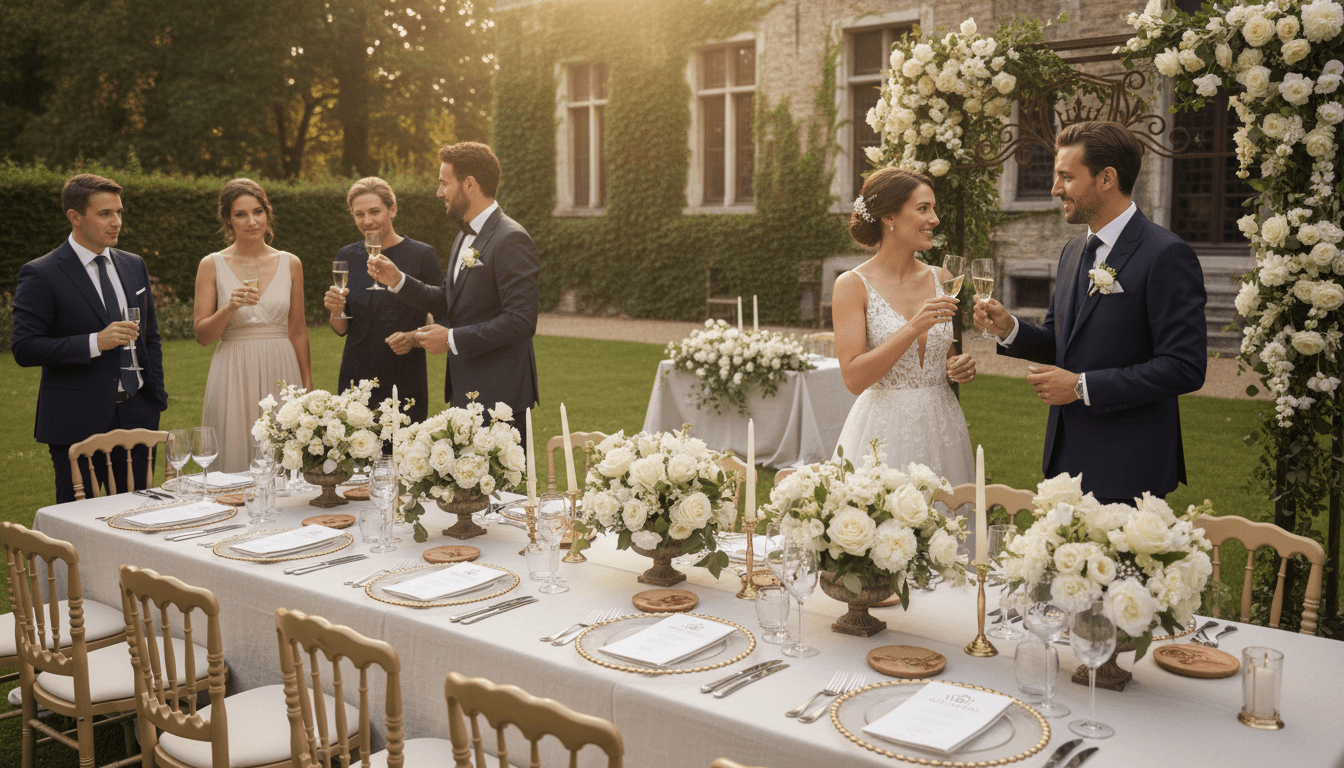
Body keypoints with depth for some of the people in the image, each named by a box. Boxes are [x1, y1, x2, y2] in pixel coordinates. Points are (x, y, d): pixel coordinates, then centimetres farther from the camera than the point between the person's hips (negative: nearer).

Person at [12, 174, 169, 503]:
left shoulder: (134, 266, 12)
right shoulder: (40, 274, -6)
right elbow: (25, 349, -11)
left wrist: (157, 399, 11)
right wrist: (95, 342, -21)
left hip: (137, 414, 5)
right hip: (78, 423, -4)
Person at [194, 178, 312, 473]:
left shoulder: (290, 264, 6)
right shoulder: (212, 265, 1)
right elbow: (202, 335, 0)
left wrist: (307, 383, 10)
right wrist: (229, 308, -17)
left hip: (280, 371, 2)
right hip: (233, 374, -2)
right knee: (235, 461, -1)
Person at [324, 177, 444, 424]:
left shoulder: (422, 255, -4)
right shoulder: (347, 256, 7)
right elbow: (341, 329, 13)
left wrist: (414, 338, -19)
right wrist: (336, 311, -7)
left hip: (405, 383, -3)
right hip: (355, 378, 3)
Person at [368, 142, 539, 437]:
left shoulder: (511, 240, -15)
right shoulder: (464, 239, 16)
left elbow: (521, 321, -22)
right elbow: (447, 301, 21)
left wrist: (453, 339, -18)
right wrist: (398, 281, 8)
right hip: (466, 391, 9)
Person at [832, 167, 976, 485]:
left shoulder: (941, 279, 7)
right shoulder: (853, 285, -8)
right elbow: (854, 378, -15)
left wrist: (961, 367, -2)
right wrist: (913, 328, -22)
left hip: (941, 424, 5)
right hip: (884, 432, -4)